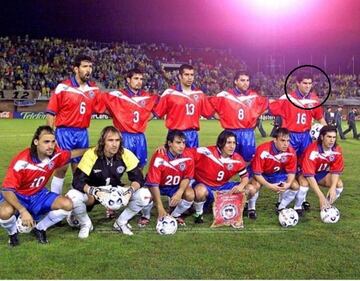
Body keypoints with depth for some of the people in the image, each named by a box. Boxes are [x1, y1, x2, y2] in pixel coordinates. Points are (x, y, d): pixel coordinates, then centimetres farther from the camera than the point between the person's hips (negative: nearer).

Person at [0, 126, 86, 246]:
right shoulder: (22, 161, -30)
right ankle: (13, 233, 0)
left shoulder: (55, 155, -14)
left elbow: (71, 154, 11)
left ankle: (39, 229, 7)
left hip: (38, 195, 5)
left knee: (67, 204, -17)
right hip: (17, 196, -5)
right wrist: (23, 211, -41)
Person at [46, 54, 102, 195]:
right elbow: (51, 112, -7)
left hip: (83, 133, 5)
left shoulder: (94, 89, 7)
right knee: (61, 167, -1)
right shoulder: (63, 87, -7)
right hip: (65, 132, -4)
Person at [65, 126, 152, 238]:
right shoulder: (91, 154, -23)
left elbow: (138, 178, -11)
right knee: (72, 196, -33)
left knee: (144, 195, -20)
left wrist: (131, 189, -33)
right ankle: (86, 224, 1)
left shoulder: (126, 155, -16)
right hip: (93, 194, -2)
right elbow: (77, 181, -26)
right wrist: (91, 190, -45)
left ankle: (121, 222, 5)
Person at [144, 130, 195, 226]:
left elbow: (187, 177, -8)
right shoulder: (159, 157, -30)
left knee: (190, 195, -24)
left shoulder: (188, 156, -20)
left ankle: (176, 215, 7)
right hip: (158, 186, -3)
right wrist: (160, 207, -35)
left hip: (176, 186, 3)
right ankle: (146, 216, 3)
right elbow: (153, 183, -29)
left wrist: (180, 192, -28)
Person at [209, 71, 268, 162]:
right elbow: (210, 103, 4)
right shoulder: (225, 95, -3)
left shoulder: (254, 96, 7)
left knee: (249, 159, 5)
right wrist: (218, 116, 3)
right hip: (232, 133, -2)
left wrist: (256, 115, 13)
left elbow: (266, 104, 22)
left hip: (249, 133, 2)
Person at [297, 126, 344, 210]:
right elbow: (309, 175, -37)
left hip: (323, 173, 5)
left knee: (339, 184, -18)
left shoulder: (337, 150, -18)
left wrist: (333, 187, -31)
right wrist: (321, 196, -42)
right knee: (304, 183, -36)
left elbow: (336, 171, -12)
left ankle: (327, 206, 5)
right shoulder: (312, 150, -34)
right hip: (306, 173, -5)